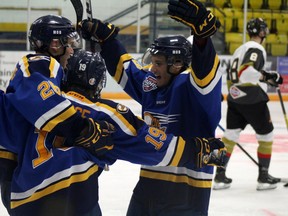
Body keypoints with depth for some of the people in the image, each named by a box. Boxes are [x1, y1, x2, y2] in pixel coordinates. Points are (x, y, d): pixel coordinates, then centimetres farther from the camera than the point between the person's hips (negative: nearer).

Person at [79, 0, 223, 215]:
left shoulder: (190, 85, -14)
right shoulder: (149, 84, 8)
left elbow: (205, 67, -35)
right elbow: (123, 65, 23)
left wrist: (202, 30, -52)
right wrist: (103, 35, 17)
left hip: (186, 187, -8)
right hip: (149, 181, 8)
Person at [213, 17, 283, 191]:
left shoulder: (241, 49, 19)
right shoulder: (257, 48, -11)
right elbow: (247, 70, -27)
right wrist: (267, 77, -22)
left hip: (234, 98, 8)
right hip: (252, 99, -8)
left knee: (231, 134, 8)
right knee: (266, 135, 6)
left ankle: (220, 175, 4)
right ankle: (264, 177, 10)